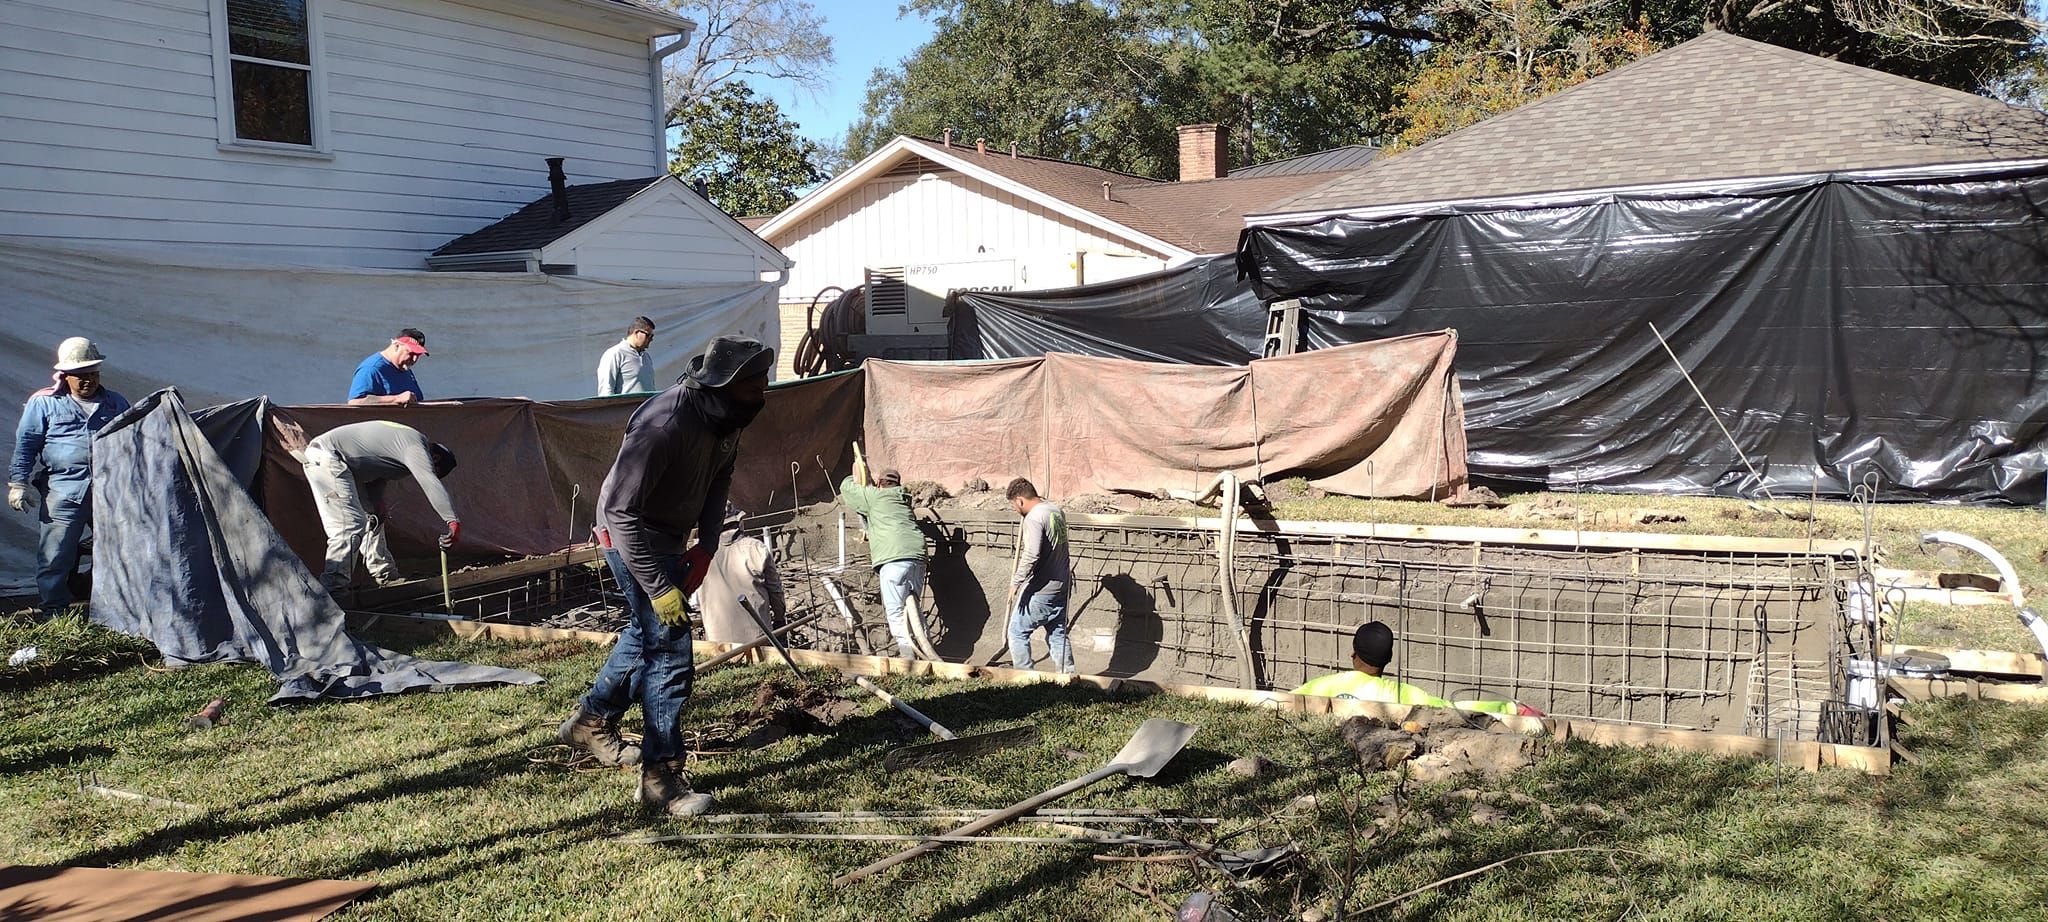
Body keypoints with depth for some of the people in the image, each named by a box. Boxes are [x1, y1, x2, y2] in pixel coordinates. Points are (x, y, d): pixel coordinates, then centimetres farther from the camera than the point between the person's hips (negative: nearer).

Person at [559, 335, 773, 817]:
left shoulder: (726, 417, -10)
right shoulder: (665, 424, -36)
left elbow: (718, 479, 8)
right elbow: (620, 510, -33)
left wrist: (706, 546, -4)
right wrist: (659, 587, -31)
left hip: (669, 535, 9)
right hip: (631, 537, -9)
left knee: (647, 632, 24)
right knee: (669, 647, -10)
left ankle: (592, 721, 45)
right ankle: (661, 777, 0)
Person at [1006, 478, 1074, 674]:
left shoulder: (1034, 518, -18)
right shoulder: (1057, 511, 10)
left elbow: (1031, 556, -27)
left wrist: (1016, 582, -22)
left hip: (1041, 591, -9)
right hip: (1061, 587, 9)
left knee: (1017, 631, 4)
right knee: (1058, 635, 14)